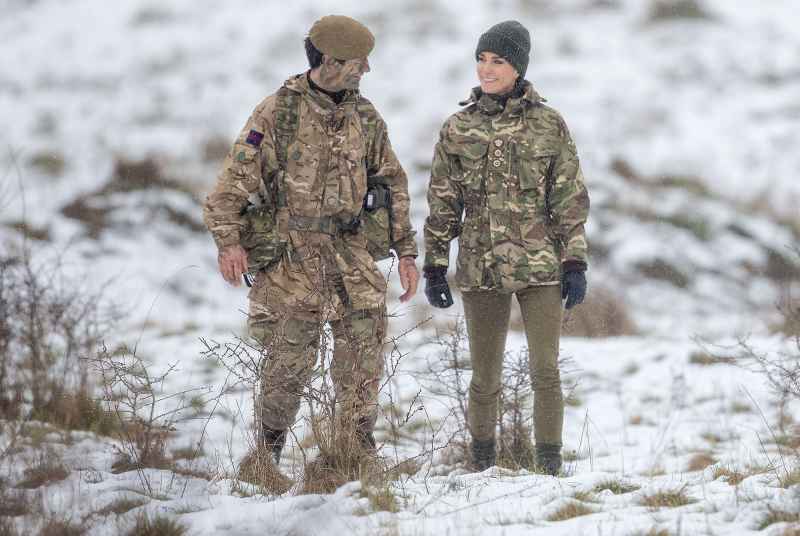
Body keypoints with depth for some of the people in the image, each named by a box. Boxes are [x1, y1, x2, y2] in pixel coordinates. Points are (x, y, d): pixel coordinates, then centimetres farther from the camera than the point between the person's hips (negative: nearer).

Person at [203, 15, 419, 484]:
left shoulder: (365, 117, 10)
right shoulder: (277, 113, -5)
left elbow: (393, 184, 18)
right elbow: (234, 182, -7)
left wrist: (406, 251, 13)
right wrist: (229, 243, -19)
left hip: (349, 248, 4)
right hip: (291, 252, -4)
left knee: (365, 349, -1)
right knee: (292, 358, -6)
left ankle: (357, 444, 12)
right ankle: (269, 450, 10)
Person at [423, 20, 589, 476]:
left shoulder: (549, 125, 1)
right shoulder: (457, 129, 4)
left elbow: (571, 199, 2)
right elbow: (443, 203, 9)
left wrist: (575, 263, -3)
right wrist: (434, 266, 6)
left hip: (539, 266, -1)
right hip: (481, 268, 1)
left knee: (546, 371, -6)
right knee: (485, 377, 6)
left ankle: (550, 466, 1)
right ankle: (482, 464, 19)